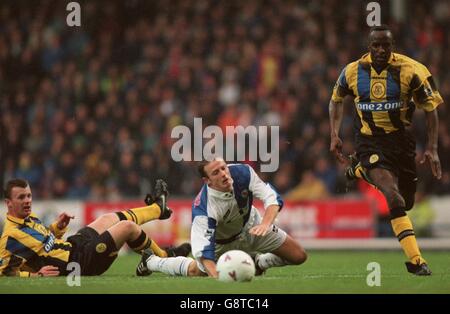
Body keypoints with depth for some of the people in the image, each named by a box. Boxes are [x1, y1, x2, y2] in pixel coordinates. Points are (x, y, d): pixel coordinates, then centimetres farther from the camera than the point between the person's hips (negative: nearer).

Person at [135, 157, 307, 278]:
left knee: (298, 256, -1)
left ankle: (258, 262, 24)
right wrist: (215, 276, -61)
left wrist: (266, 223, -49)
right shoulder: (203, 207, -41)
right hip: (222, 241, -3)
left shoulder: (243, 173, -31)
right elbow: (202, 247, -45)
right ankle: (151, 261, 32)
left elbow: (272, 198, -29)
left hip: (252, 227, 4)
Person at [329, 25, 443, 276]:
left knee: (407, 201, 15)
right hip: (370, 141, -2)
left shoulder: (411, 71, -10)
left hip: (402, 139, 2)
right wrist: (335, 135, 7)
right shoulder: (353, 72, -4)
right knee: (395, 198, -24)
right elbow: (337, 100, 16)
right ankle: (416, 260, -22)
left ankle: (360, 170, 39)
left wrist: (432, 148, -9)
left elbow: (431, 109, -3)